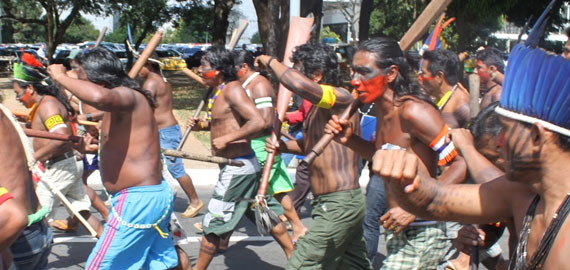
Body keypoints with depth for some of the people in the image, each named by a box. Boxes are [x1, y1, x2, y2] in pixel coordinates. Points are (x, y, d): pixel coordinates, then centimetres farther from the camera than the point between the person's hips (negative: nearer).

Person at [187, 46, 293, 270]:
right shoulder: (220, 91, 9)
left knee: (213, 224, 1)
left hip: (237, 169, -10)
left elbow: (258, 122, -28)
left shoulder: (232, 89, -18)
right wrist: (201, 125, 6)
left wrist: (226, 139, -25)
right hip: (245, 165, 10)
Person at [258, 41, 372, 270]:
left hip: (339, 205, -10)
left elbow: (299, 84, -37)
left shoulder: (341, 97, -17)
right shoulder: (317, 107, 12)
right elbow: (307, 144, 27)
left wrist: (271, 62, -19)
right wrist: (283, 146, 5)